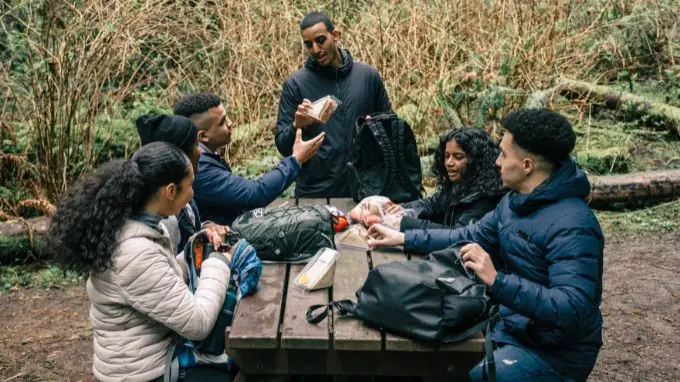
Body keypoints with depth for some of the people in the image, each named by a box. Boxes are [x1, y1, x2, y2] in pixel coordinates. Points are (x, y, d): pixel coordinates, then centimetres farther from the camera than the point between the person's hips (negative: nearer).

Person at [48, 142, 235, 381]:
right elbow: (197, 323, -28)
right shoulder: (137, 254, -32)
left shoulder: (125, 224, -4)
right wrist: (219, 261, -17)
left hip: (155, 350, 9)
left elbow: (168, 278, 10)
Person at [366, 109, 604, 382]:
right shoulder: (516, 200, 3)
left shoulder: (572, 226, -26)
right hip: (509, 327, 8)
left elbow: (572, 308, -33)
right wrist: (405, 238, 9)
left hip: (553, 353, -8)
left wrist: (497, 281, -40)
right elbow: (470, 237, 14)